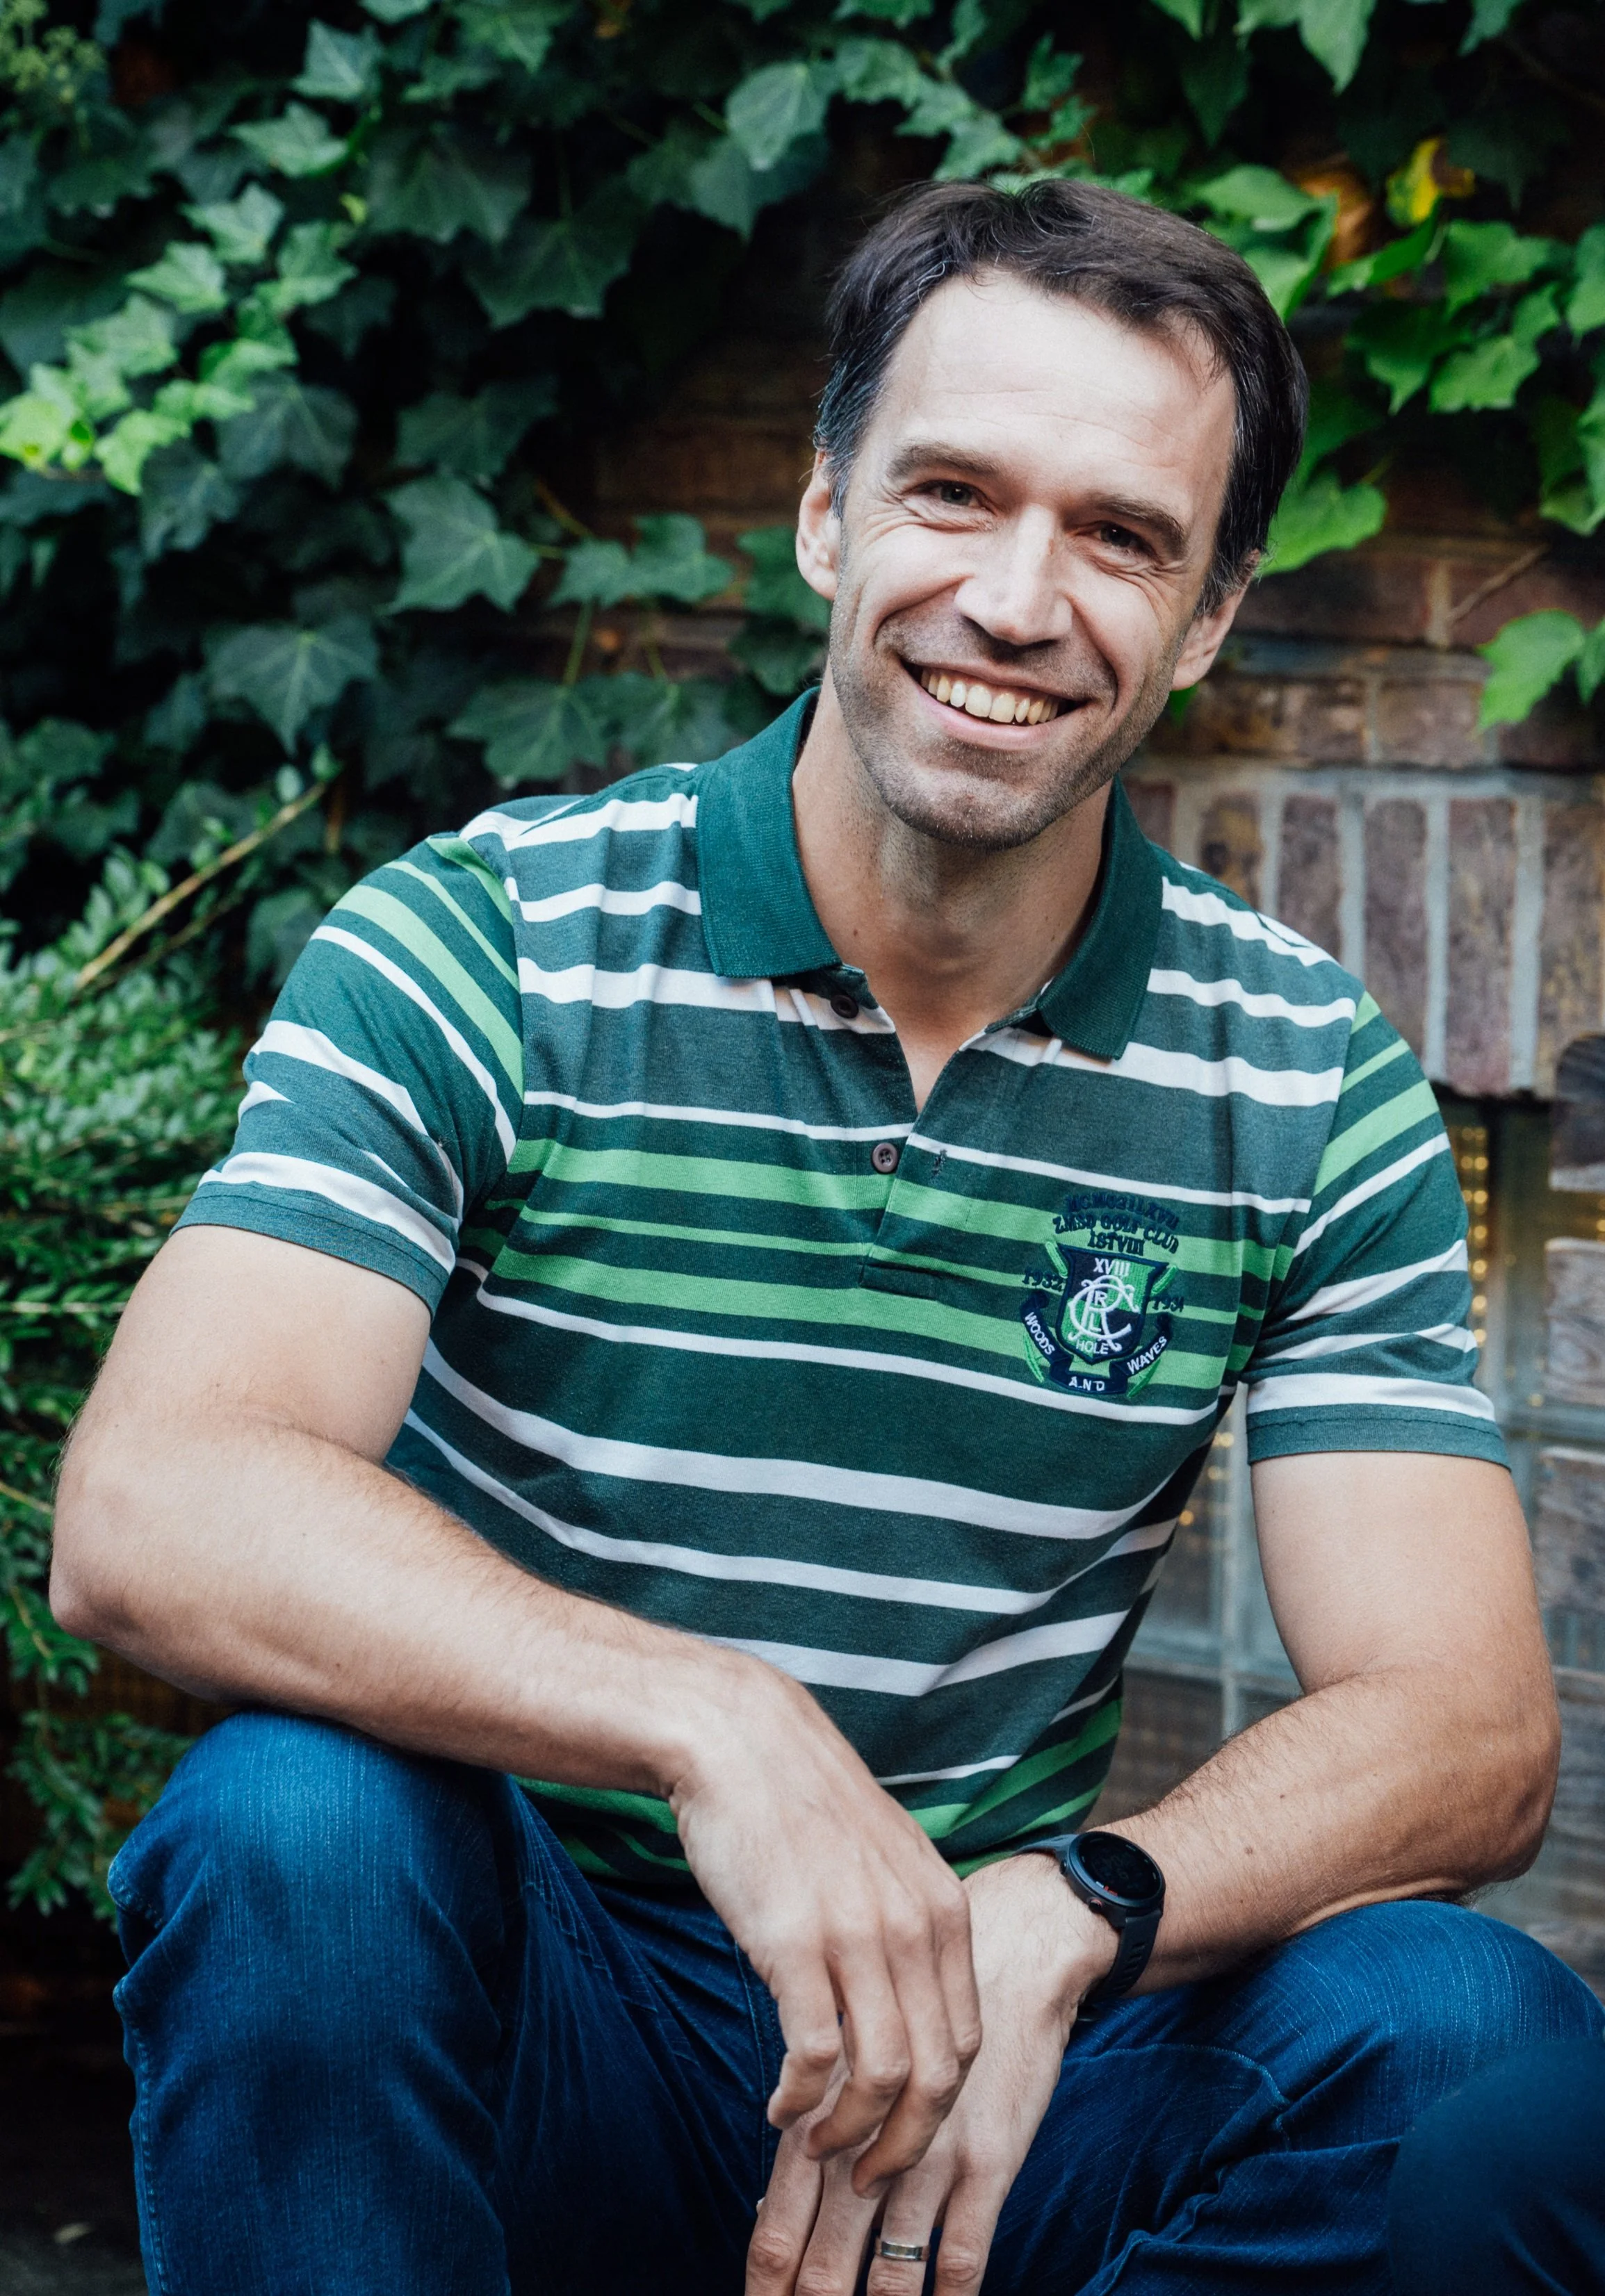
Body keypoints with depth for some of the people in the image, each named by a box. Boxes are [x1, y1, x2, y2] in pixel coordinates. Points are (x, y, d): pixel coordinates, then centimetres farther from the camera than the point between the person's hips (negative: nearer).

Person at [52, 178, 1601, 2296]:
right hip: (531, 2021, -2)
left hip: (997, 2039, 3)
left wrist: (1060, 1917, -28)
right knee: (301, 1820, -34)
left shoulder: (1311, 1090, 0)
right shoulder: (484, 952, -7)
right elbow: (152, 1513, -22)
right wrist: (700, 1718, -38)